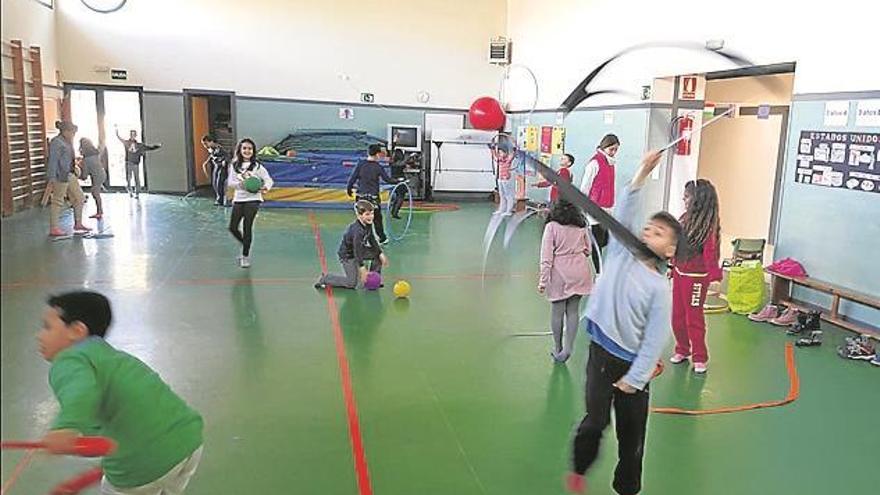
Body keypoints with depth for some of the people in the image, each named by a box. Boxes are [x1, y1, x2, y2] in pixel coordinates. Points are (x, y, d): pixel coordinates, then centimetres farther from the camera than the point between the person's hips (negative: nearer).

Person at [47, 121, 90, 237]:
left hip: (69, 175, 10)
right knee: (58, 201, -3)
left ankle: (78, 224, 22)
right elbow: (53, 160, -18)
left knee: (79, 197, 13)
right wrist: (52, 178, -22)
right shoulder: (56, 142, -14)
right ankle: (53, 229, 4)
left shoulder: (66, 142, 14)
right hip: (60, 176, -10)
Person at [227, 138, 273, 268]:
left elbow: (269, 180, -3)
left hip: (252, 200, -4)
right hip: (238, 199, 4)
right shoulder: (234, 165, 6)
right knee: (232, 227, 3)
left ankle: (246, 256, 6)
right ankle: (246, 246, 30)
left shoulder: (257, 166, -3)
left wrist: (265, 188, -25)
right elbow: (230, 182, 3)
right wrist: (240, 184, -18)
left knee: (247, 227, -7)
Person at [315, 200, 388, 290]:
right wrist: (362, 268, -36)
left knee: (378, 254, -3)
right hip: (348, 255, -8)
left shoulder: (368, 224, -9)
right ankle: (325, 278, 6)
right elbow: (357, 249, -35)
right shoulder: (357, 230, -34)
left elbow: (372, 240, 5)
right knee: (352, 283, -7)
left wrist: (381, 254, -2)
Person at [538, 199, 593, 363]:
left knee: (557, 311, 9)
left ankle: (558, 349, 20)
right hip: (579, 271, 3)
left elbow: (546, 256, -12)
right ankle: (568, 348, 7)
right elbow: (588, 250, 10)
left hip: (560, 273, -3)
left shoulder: (552, 226, -10)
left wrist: (543, 280, -9)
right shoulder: (581, 226, 3)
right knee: (573, 310, 10)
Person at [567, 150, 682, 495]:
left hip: (633, 364, 0)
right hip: (601, 353, 1)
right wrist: (642, 174, -18)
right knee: (596, 421, -5)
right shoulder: (621, 252, -1)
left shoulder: (660, 288, -9)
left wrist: (634, 379, -11)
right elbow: (625, 213, -11)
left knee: (632, 433, 11)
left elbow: (655, 339, -10)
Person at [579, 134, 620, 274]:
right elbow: (585, 186, -10)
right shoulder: (595, 162, -12)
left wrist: (612, 206, 15)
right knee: (598, 243, -4)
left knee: (604, 241, 11)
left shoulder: (611, 163, 12)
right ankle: (598, 273, 2)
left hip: (607, 209, 8)